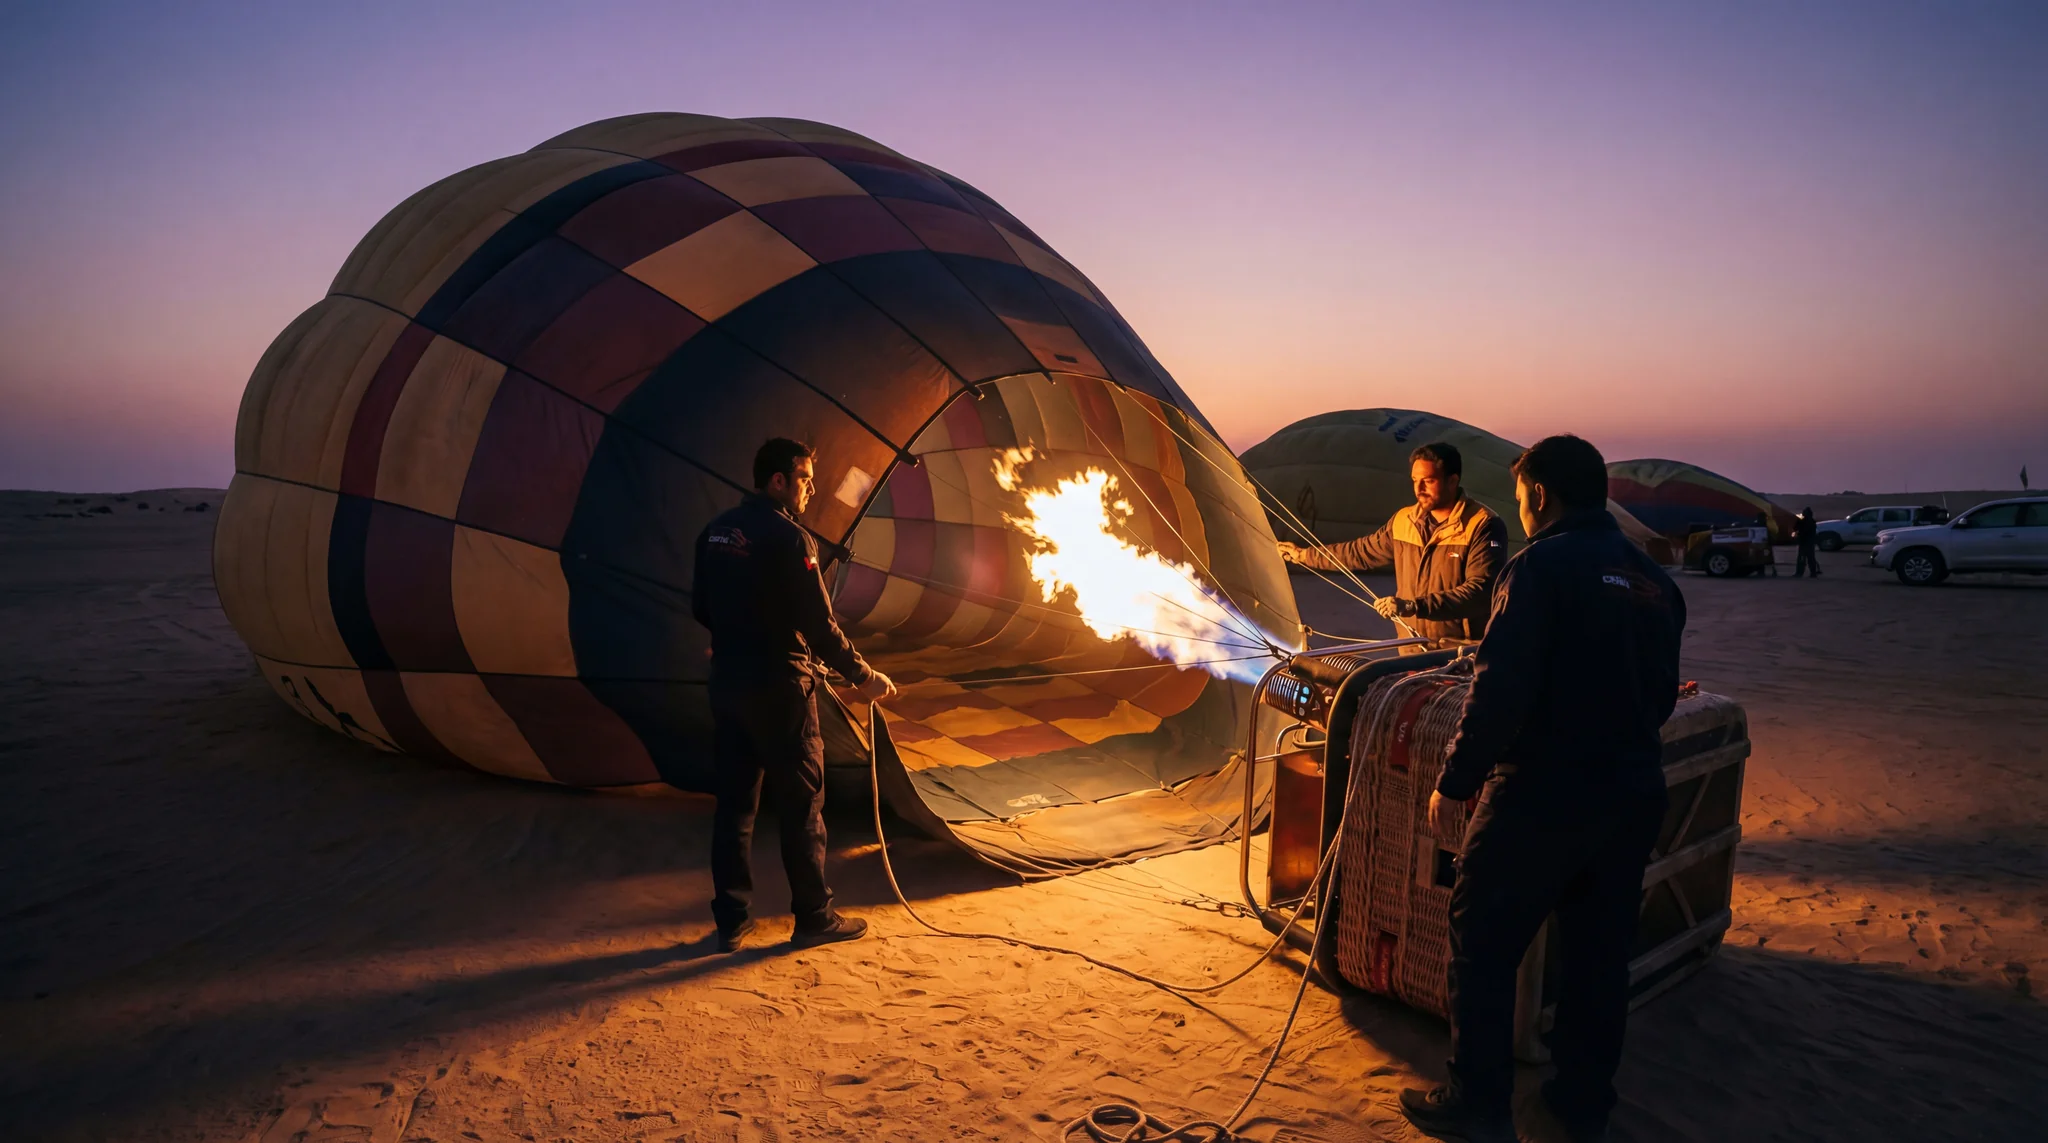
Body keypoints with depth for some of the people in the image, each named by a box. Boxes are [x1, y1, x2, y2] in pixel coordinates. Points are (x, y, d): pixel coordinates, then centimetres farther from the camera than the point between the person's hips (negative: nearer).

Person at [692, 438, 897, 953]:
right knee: (801, 804, 5)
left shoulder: (717, 531, 7)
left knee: (734, 801, 13)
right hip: (778, 688, -7)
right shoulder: (787, 538, -17)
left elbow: (704, 609, 15)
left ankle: (730, 921, 20)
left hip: (727, 683, 7)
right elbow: (819, 624, -18)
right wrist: (863, 677, -8)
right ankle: (814, 918, 15)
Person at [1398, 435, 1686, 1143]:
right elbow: (1662, 693, 16)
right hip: (1633, 795, 8)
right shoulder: (1653, 579, 9)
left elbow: (1500, 691, -21)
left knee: (1483, 944, 6)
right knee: (1600, 951, 18)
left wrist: (1455, 781, -13)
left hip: (1544, 794, -7)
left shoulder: (1541, 566, -14)